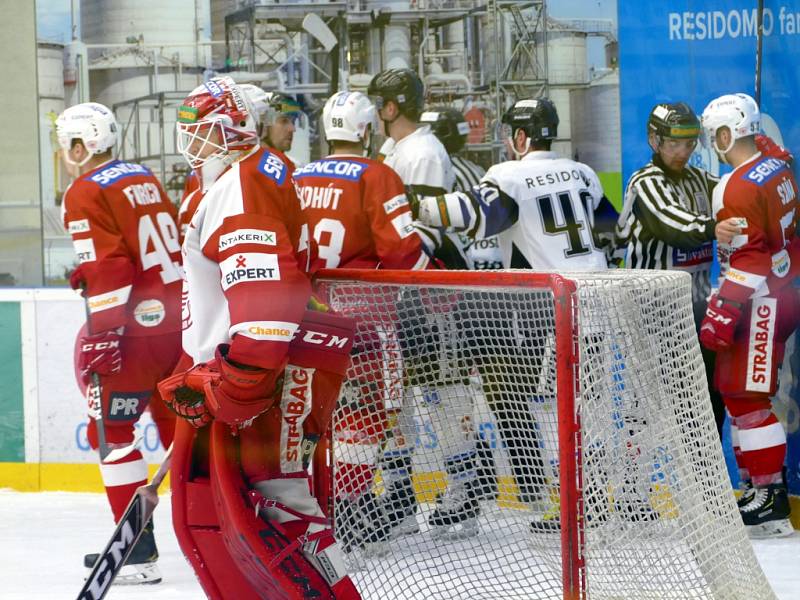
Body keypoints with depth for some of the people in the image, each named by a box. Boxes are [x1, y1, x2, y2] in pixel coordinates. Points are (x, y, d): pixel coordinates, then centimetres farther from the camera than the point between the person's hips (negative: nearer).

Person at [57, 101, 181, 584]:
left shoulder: (86, 193, -9)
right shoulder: (145, 179, 15)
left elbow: (107, 269, -17)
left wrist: (101, 337, -18)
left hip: (141, 327, -8)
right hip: (181, 319, 8)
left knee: (111, 430, -1)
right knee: (177, 422, 16)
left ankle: (139, 551, -5)